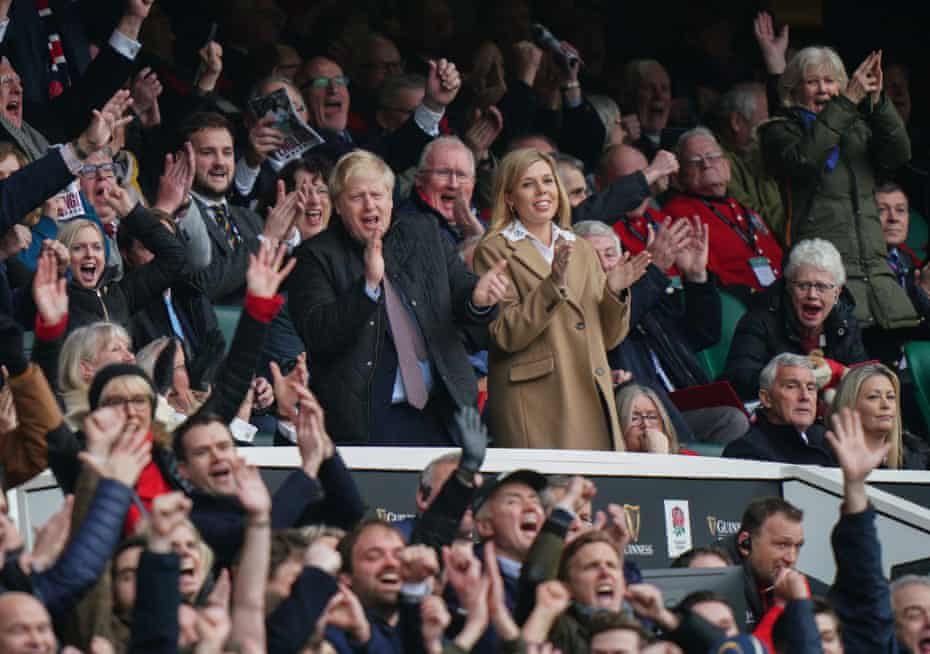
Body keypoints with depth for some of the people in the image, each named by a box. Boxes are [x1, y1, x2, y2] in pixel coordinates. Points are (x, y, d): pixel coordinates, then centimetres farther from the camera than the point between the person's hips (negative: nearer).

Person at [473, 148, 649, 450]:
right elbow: (506, 335, -9)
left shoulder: (581, 249, 20)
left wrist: (614, 292, -1)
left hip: (593, 400, 5)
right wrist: (553, 286, -18)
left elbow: (609, 338, 18)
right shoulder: (495, 251, 2)